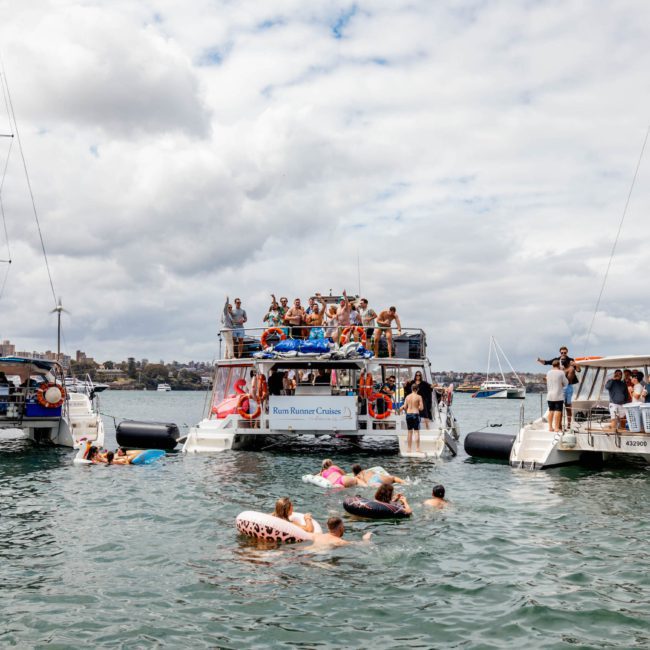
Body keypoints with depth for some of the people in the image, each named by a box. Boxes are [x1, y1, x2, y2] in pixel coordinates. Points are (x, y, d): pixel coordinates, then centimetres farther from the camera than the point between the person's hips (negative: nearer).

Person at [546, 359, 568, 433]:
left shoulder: (548, 373, 6)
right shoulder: (561, 373, -9)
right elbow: (566, 383, 0)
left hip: (550, 396, 5)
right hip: (558, 396, -5)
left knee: (551, 411, 11)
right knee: (558, 411, -4)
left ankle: (550, 427, 12)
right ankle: (556, 427, -7)